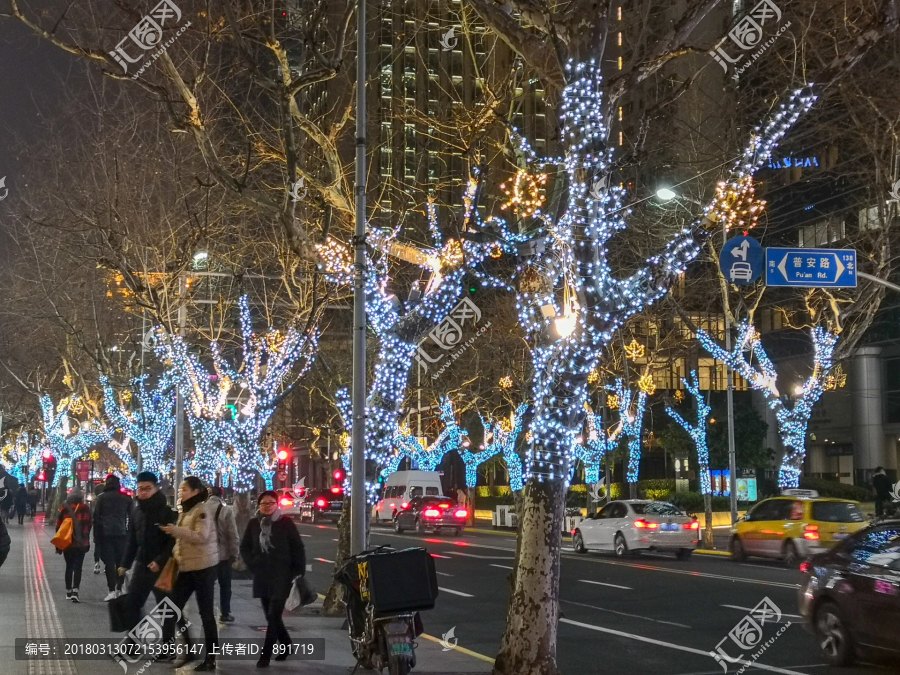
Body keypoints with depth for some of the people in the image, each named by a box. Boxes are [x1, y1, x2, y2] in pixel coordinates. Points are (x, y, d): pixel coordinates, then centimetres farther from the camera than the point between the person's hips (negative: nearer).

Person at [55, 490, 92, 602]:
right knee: (77, 567, -1)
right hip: (81, 544, -1)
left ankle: (68, 592, 21)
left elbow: (58, 528, 0)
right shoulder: (85, 509, -3)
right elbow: (89, 526, 1)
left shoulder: (63, 510, -2)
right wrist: (86, 541, 12)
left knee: (69, 567, 15)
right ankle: (75, 591, -15)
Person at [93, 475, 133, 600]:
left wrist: (96, 536, 3)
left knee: (109, 562, -2)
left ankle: (111, 590, -8)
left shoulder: (101, 497, 3)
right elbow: (131, 517, 8)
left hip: (106, 533, -2)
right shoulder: (126, 498, 8)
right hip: (122, 534, 2)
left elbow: (96, 517, 0)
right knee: (121, 562, 9)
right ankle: (119, 589, 9)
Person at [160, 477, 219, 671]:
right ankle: (189, 650, 19)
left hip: (203, 567, -9)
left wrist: (176, 530, -27)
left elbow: (201, 537, -24)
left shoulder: (201, 511, -12)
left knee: (206, 613, -2)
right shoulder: (185, 511, 15)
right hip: (187, 567, 9)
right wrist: (175, 554, 10)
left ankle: (210, 658, 5)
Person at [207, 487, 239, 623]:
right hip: (223, 554, -3)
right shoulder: (226, 510, -10)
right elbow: (233, 534, -11)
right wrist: (234, 553, -4)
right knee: (225, 585, 9)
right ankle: (225, 614, 10)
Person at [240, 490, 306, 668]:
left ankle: (265, 655, -7)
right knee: (271, 616, 11)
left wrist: (299, 571, -7)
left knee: (273, 616, -10)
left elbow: (298, 548, -3)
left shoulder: (286, 522, -4)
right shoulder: (253, 523, 6)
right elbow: (244, 547, 16)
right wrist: (252, 563, 3)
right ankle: (286, 645, 29)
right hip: (262, 576, 5)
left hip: (281, 576, -5)